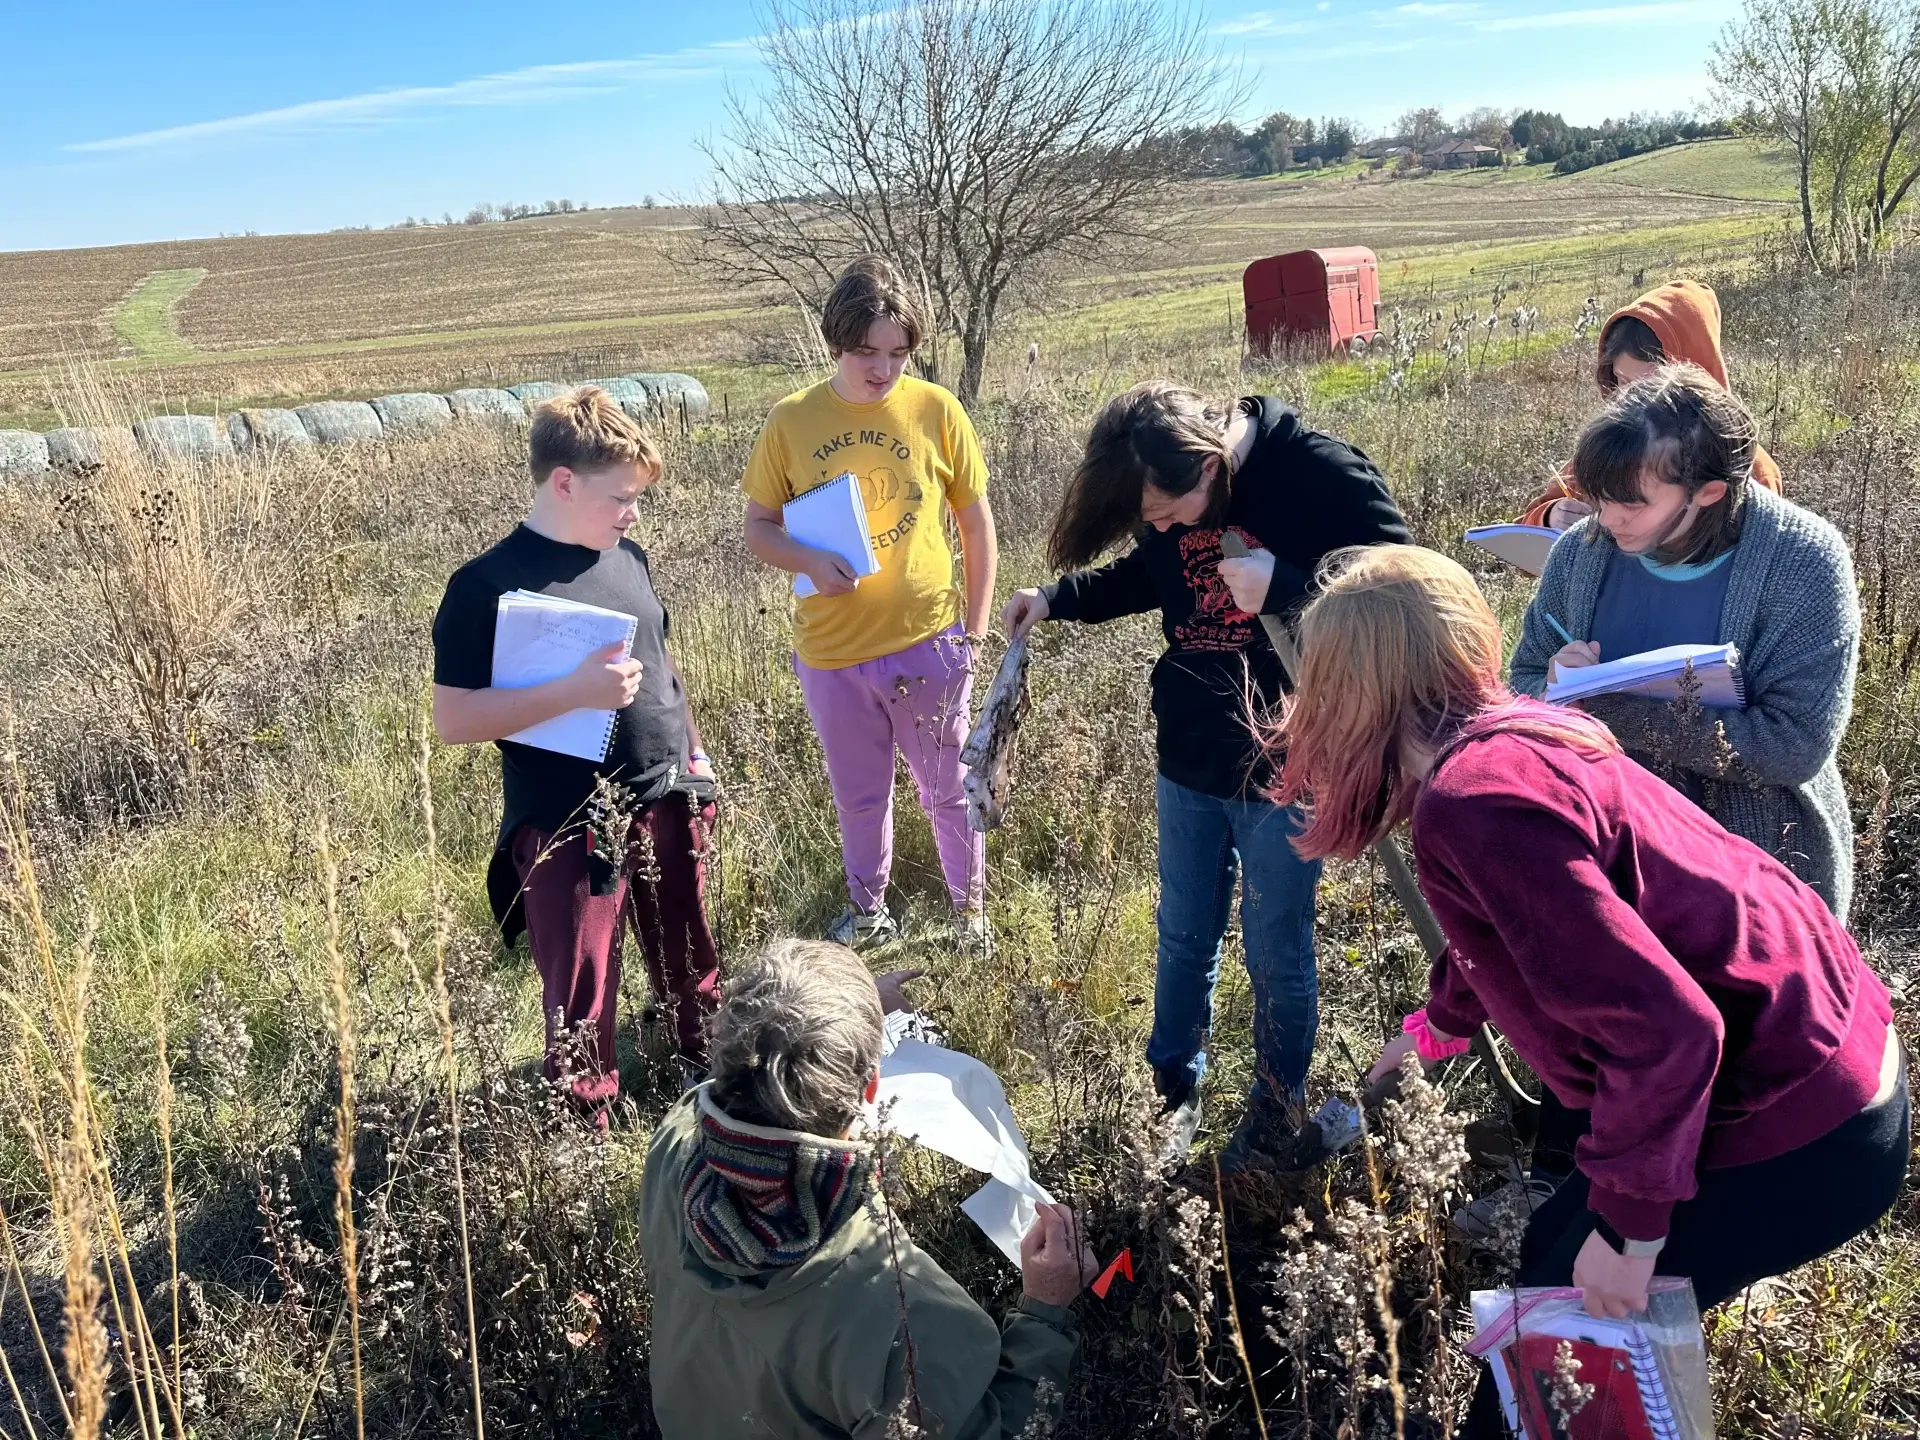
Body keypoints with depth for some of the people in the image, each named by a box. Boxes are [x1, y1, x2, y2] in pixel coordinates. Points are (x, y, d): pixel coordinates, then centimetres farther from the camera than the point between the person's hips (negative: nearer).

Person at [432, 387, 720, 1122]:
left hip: (667, 804, 6)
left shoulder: (627, 559, 5)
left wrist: (693, 752, 15)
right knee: (580, 999, 6)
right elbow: (452, 718, -17)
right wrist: (574, 691, -27)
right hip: (570, 828, -6)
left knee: (690, 961, 23)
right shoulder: (489, 584, -15)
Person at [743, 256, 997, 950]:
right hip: (831, 654, 1)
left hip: (929, 641, -1)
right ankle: (868, 913, 42)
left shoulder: (936, 409, -7)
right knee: (859, 798, 19)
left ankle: (971, 910, 39)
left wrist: (976, 626, 1)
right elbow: (758, 526, 2)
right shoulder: (791, 421, -5)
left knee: (948, 791, 16)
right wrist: (809, 561, -19)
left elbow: (976, 522, 2)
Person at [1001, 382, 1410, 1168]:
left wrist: (1283, 585, -31)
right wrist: (1057, 598, 3)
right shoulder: (1170, 496, -3)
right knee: (1183, 939, 18)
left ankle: (1276, 1113, 33)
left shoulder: (1324, 476, -21)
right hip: (1189, 758, 5)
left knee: (1275, 953, 10)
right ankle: (1173, 1093, 38)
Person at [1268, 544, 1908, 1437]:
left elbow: (1661, 1030, -31)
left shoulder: (1472, 804, -28)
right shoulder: (1516, 740, 3)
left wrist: (1627, 1225, -18)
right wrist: (1438, 1027, 40)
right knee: (1554, 1255, 21)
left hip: (1801, 1132, -8)